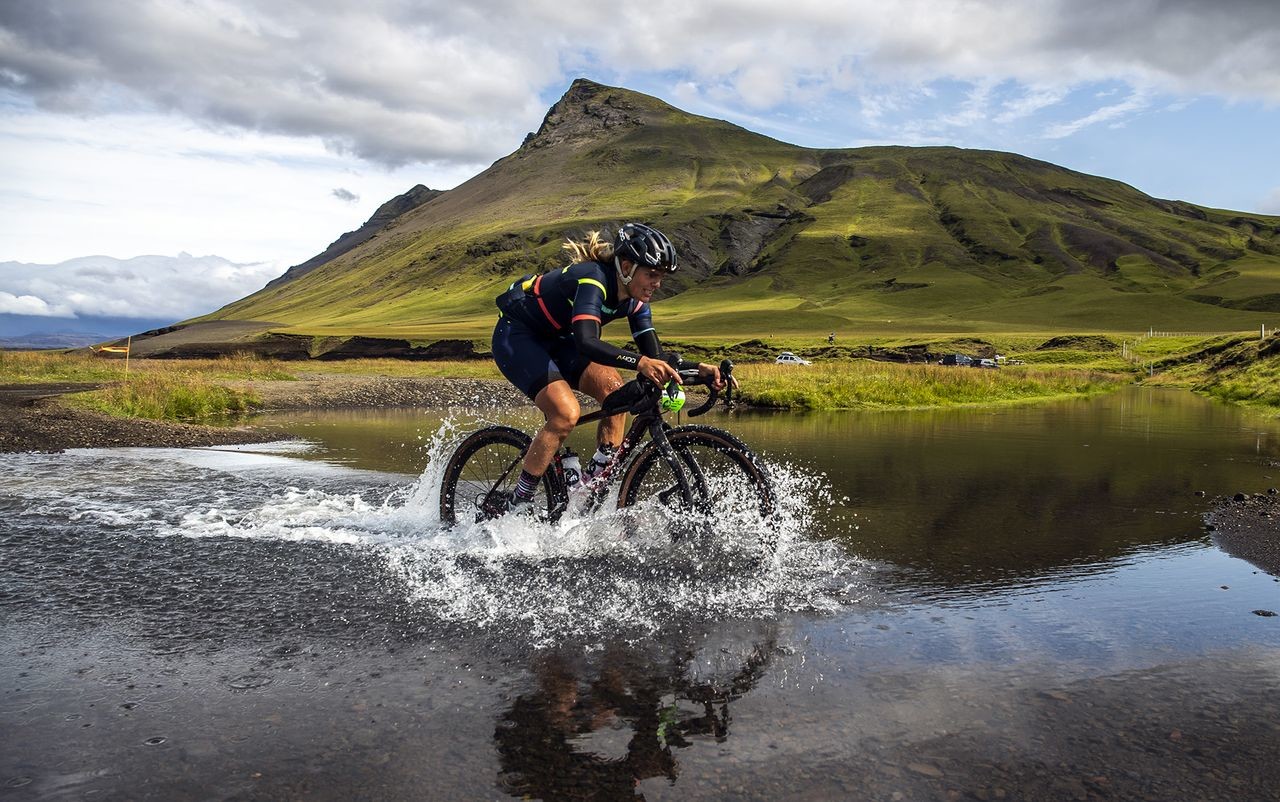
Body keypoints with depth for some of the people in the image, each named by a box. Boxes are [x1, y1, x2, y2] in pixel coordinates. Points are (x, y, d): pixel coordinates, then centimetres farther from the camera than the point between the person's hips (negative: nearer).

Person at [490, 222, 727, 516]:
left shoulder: (634, 298, -7)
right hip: (515, 336, -8)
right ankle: (513, 508, -13)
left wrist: (697, 369, -22)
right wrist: (639, 362, -59)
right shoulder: (593, 279, -30)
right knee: (566, 414, -25)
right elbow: (586, 343, -45)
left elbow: (655, 357, -7)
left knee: (614, 389, -14)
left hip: (554, 340, 8)